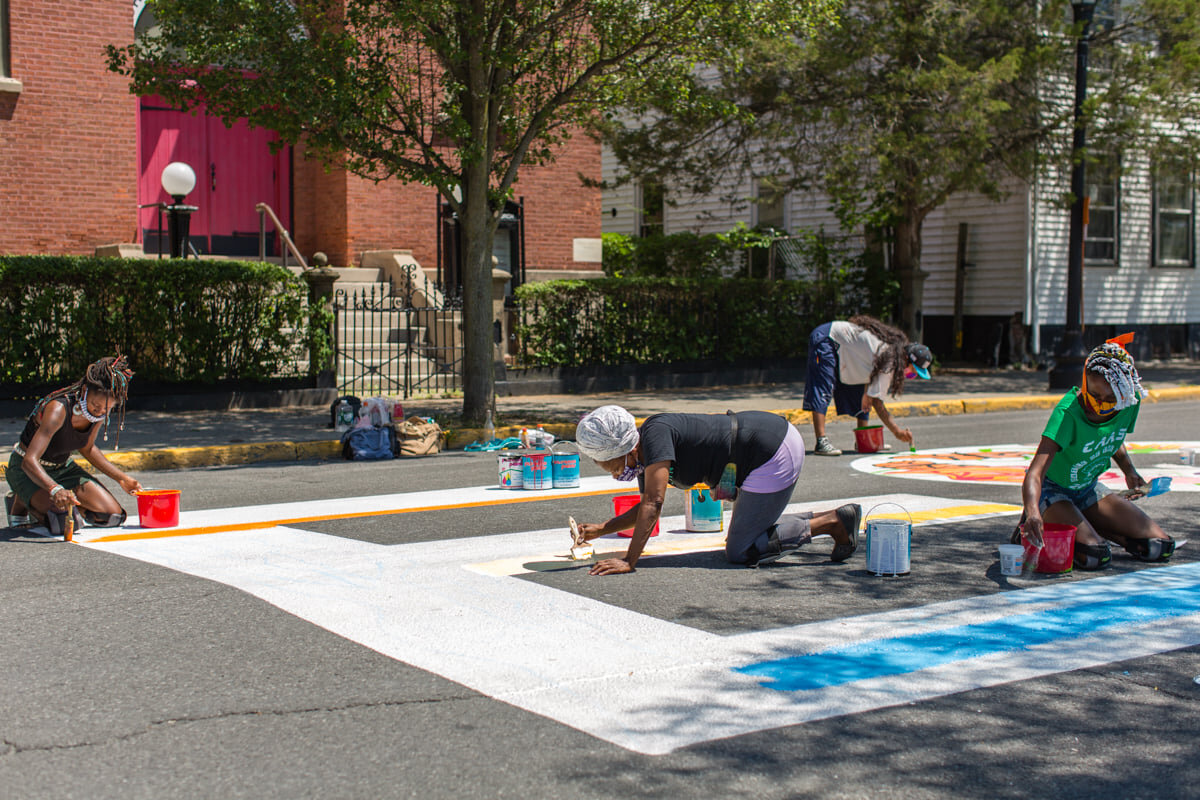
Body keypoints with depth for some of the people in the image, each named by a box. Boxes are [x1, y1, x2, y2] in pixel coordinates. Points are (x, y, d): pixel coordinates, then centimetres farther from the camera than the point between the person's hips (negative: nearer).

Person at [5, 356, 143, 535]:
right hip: (28, 471, -6)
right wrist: (55, 490, -58)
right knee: (66, 523, -30)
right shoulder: (58, 409, -34)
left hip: (63, 467, 7)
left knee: (113, 515, -6)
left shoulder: (100, 412, -12)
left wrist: (122, 478, 6)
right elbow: (29, 461, -42)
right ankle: (21, 503, 1)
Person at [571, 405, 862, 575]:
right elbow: (647, 506, 24)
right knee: (751, 534, 25)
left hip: (773, 452, -10)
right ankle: (834, 519, 21)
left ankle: (834, 522, -2)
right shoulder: (643, 459, 8)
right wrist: (600, 530, 13)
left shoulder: (655, 432, -20)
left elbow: (653, 504, -25)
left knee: (739, 552, -3)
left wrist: (628, 561, -23)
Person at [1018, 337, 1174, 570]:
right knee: (1096, 555, -28)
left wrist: (1130, 471, 1)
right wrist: (1033, 511, -61)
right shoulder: (1068, 413, -32)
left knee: (1160, 547, -2)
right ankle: (1031, 531, -2)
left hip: (1088, 489, 6)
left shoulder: (1131, 402, -13)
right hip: (1052, 490, -6)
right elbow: (1035, 473, -43)